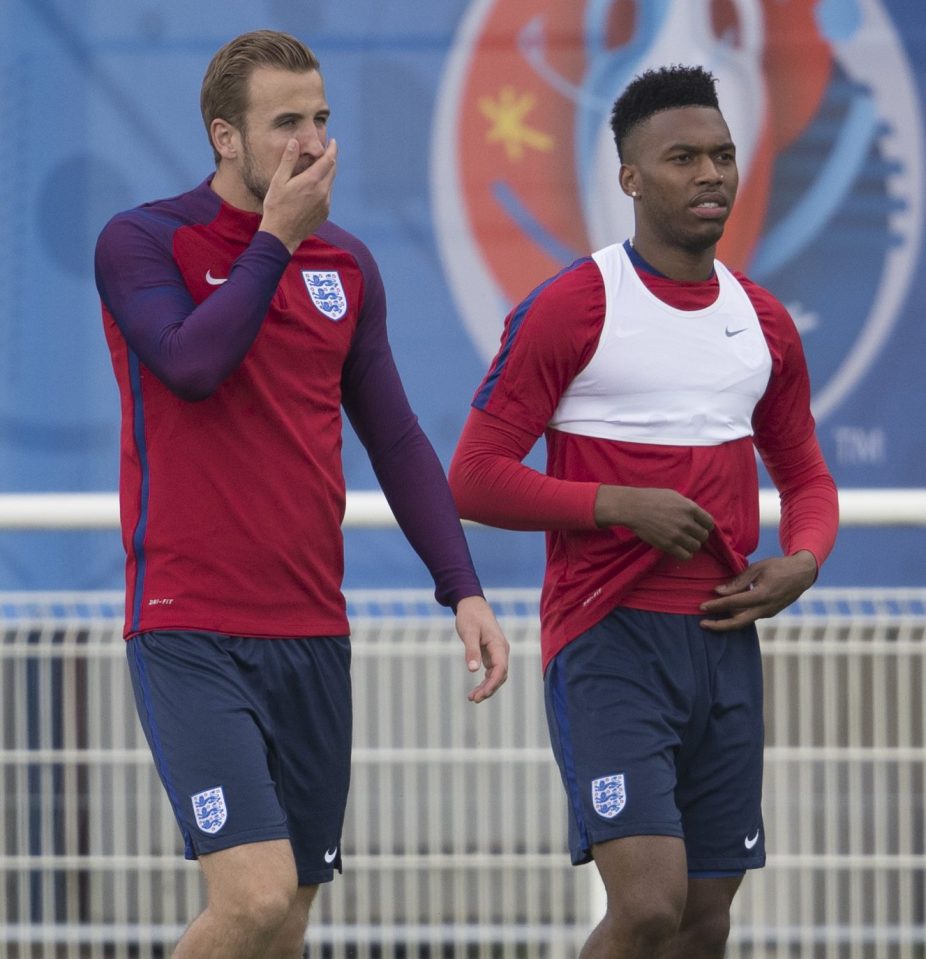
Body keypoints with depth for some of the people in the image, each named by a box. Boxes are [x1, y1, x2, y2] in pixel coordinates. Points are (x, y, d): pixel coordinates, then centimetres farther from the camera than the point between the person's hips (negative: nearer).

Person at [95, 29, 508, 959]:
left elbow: (395, 439, 15)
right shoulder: (142, 242, -5)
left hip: (313, 638, 6)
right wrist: (275, 238, -16)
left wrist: (462, 588, 6)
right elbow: (192, 364, -23)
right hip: (191, 636, -6)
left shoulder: (346, 264, 12)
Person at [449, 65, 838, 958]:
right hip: (608, 640, -6)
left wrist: (801, 563, 1)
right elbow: (473, 479, -9)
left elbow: (804, 476, 23)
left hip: (724, 641, 6)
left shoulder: (763, 322, 11)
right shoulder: (570, 308, -8)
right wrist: (622, 504, -18)